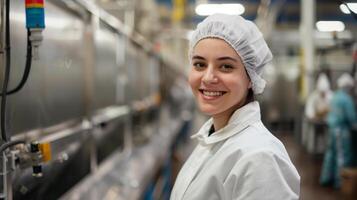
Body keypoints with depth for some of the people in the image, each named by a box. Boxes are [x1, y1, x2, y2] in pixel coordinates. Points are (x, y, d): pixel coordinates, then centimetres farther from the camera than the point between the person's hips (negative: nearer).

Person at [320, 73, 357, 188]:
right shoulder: (347, 99, -16)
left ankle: (326, 178, 22)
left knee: (331, 152, 15)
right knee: (343, 155, 0)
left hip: (332, 127, 8)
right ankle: (340, 181, 3)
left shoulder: (335, 96, 8)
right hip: (342, 128, -8)